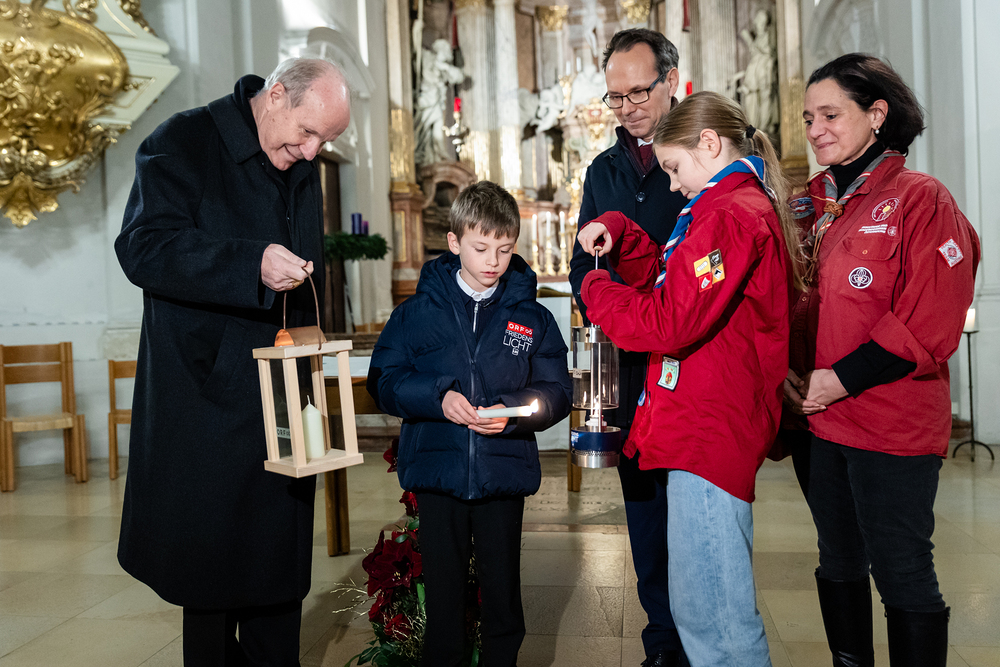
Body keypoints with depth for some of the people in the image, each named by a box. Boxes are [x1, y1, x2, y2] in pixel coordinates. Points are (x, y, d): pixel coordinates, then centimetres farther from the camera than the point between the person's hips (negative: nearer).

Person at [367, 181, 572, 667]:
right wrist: (437, 398, -16)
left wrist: (513, 412, -16)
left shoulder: (532, 318, 4)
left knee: (503, 591, 13)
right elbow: (383, 379, -1)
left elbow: (557, 391, 2)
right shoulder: (418, 312, 2)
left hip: (505, 475, 1)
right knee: (443, 591, 11)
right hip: (437, 472, 0)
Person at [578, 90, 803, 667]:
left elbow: (668, 325, -19)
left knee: (710, 614, -4)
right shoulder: (749, 207, 21)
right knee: (702, 604, 17)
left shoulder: (731, 215, -13)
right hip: (714, 430, 11)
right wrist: (619, 234, 11)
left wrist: (596, 289, -3)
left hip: (709, 433, -11)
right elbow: (670, 278, 26)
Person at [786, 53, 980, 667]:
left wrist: (841, 379, -17)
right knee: (839, 564, 18)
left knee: (903, 573, 4)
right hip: (823, 419, 7)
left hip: (895, 426, -7)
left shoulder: (920, 198, -9)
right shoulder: (816, 207, 11)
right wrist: (793, 370, 0)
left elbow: (931, 325, -16)